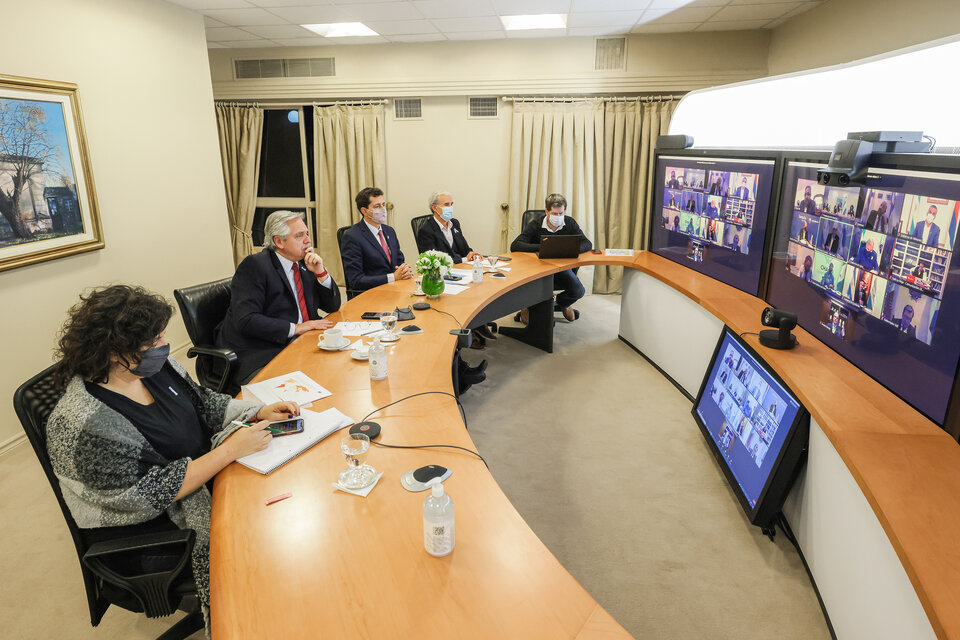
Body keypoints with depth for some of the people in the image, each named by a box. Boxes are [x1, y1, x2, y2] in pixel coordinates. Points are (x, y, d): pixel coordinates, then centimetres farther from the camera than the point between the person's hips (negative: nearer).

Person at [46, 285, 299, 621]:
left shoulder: (150, 364, -6)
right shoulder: (85, 426, -28)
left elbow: (202, 402, 8)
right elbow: (157, 492, -26)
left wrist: (259, 412, -7)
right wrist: (231, 449, -27)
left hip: (202, 473, 7)